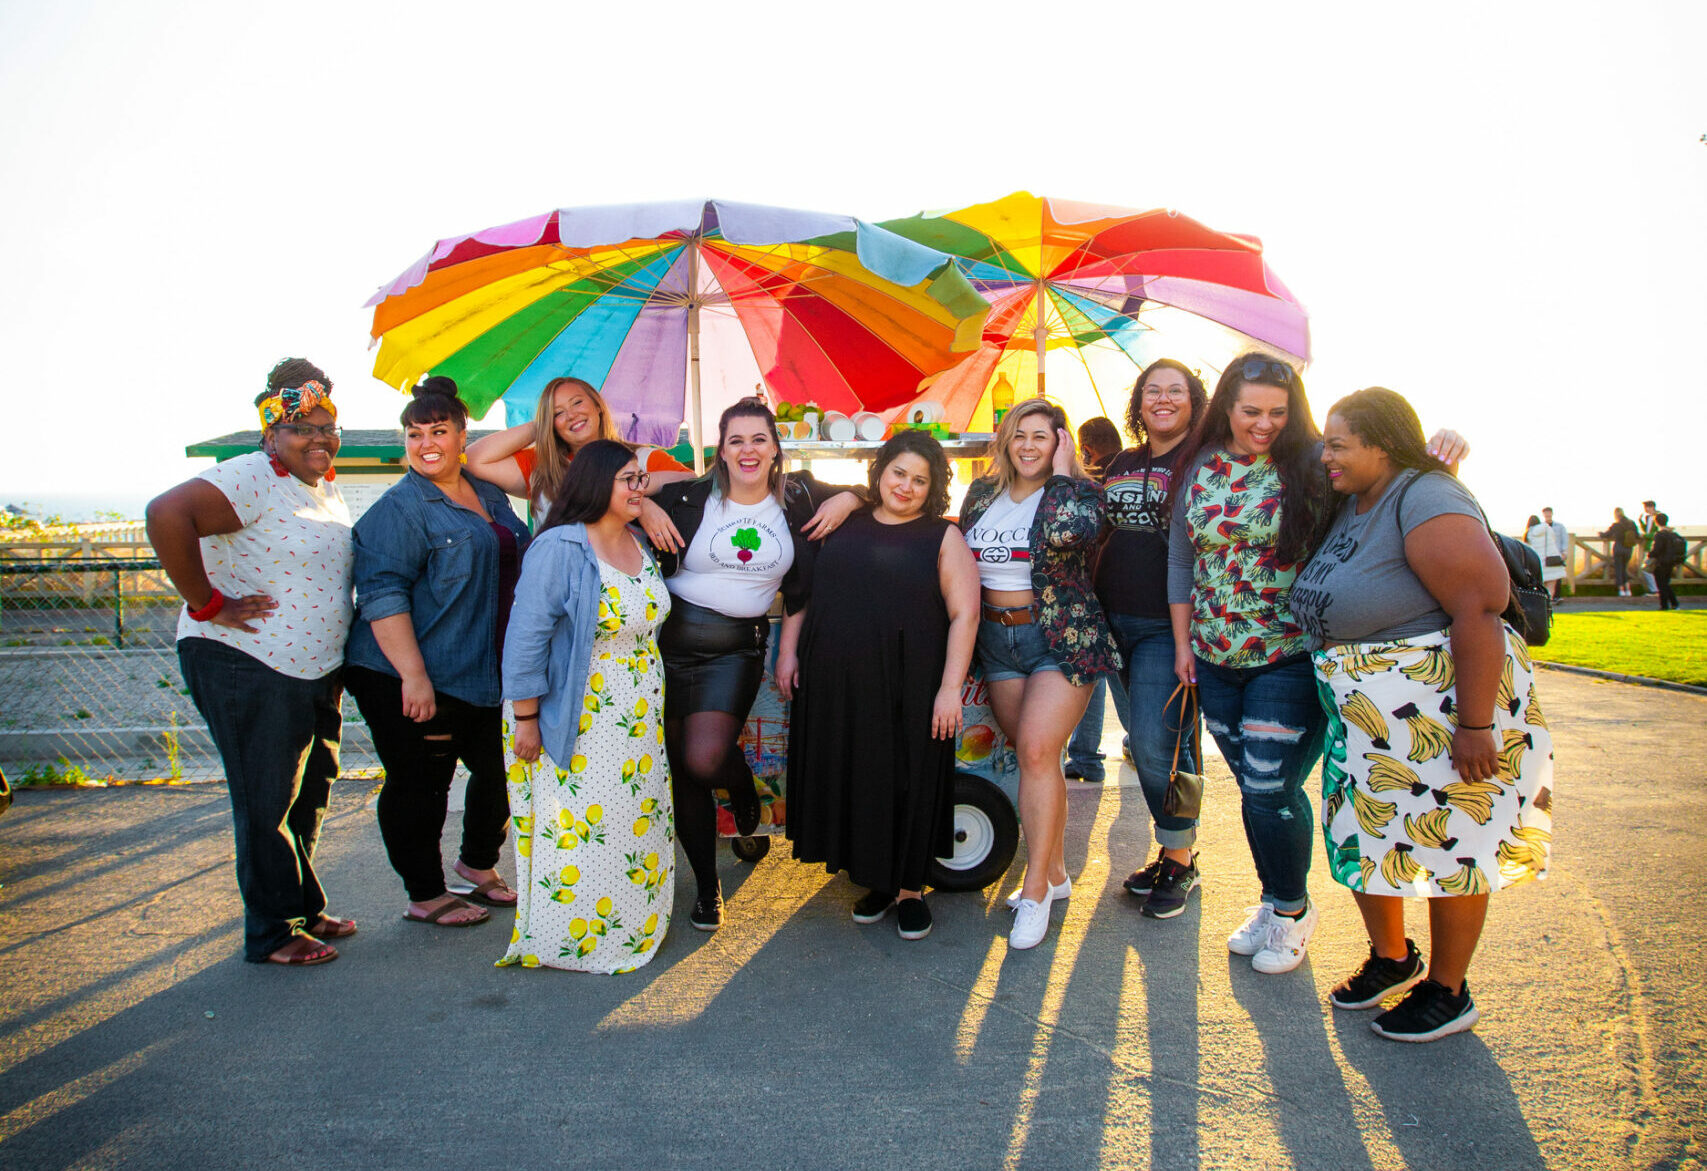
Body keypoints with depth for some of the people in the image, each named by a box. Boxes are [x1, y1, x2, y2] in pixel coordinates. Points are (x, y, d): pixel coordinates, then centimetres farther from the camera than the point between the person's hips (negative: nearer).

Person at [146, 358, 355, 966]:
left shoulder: (326, 488, 12)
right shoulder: (252, 478, -16)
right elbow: (167, 513, -31)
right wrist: (208, 603, -25)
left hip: (316, 669, 9)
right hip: (248, 670, -9)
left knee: (309, 797, 19)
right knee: (266, 805, 2)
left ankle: (305, 909, 35)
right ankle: (271, 935, 17)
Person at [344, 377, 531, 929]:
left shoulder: (489, 495, 12)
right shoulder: (399, 507, -10)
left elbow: (518, 566, 24)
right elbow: (382, 595, -19)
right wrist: (413, 674, -25)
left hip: (483, 675, 8)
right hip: (411, 680, -7)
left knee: (496, 770, 14)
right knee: (419, 783, 2)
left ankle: (478, 868, 35)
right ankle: (425, 896, 18)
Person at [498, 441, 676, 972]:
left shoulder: (640, 544, 7)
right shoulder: (559, 549, -17)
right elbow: (526, 638, -17)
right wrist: (526, 719, -16)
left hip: (640, 722, 7)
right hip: (582, 724, -7)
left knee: (639, 823, 15)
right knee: (579, 826, 1)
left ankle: (633, 927, 31)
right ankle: (566, 938, 19)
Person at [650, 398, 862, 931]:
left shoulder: (798, 498, 5)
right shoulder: (689, 497, -1)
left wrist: (846, 501, -2)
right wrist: (648, 508, -9)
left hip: (739, 647, 0)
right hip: (674, 639, 1)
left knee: (705, 757, -20)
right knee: (681, 769, 5)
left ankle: (744, 792, 19)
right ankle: (707, 886, 23)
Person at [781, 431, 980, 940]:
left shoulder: (943, 538, 1)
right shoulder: (844, 525, 9)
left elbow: (964, 615, -5)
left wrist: (950, 688, -12)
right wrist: (788, 652, 8)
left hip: (908, 688, -3)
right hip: (834, 684, 3)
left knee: (907, 782, 5)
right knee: (850, 780, 9)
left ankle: (910, 888, 23)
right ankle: (878, 883, 27)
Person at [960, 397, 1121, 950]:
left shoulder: (1078, 491, -6)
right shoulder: (982, 494, 9)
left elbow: (1069, 532, -30)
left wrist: (1062, 473, -15)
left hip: (1061, 638, -5)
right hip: (997, 638, 5)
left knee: (1037, 751, -15)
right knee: (1034, 757, 10)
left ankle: (1035, 891, -7)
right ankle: (1055, 873, 23)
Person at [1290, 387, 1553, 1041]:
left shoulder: (1425, 503, -21)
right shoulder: (1351, 504, 7)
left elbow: (1480, 609, -27)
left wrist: (1476, 725, -29)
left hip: (1444, 705, -9)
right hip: (1365, 713, 9)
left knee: (1449, 845, 5)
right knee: (1364, 837, 15)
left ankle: (1448, 993, 22)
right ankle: (1389, 958, 36)